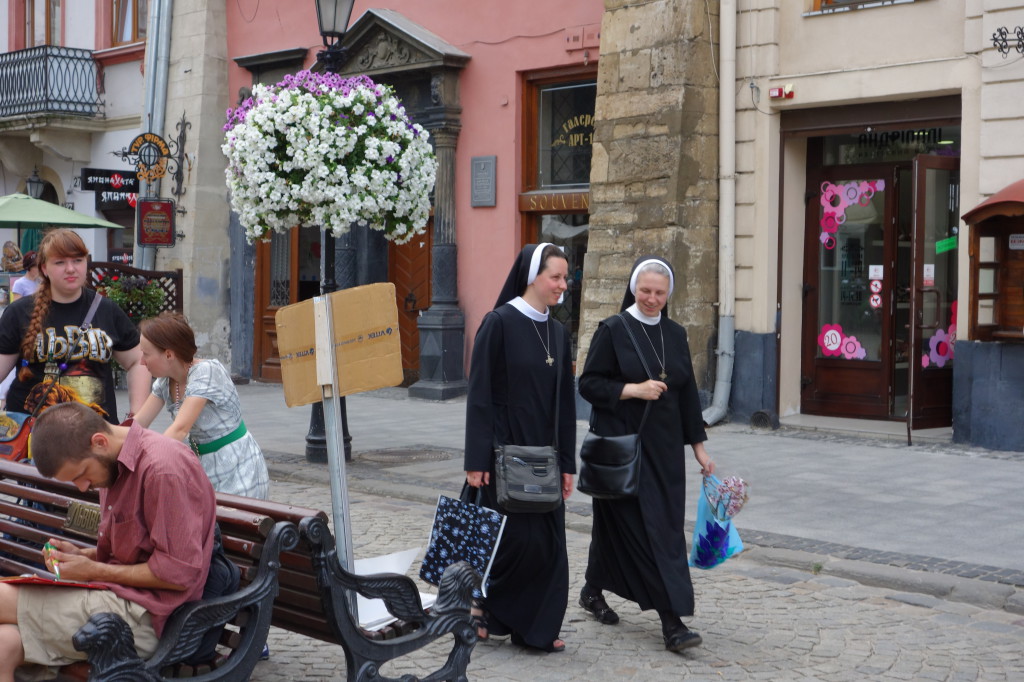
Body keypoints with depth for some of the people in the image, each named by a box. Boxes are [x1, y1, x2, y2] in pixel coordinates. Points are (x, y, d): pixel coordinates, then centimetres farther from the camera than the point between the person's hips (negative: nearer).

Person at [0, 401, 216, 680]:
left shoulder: (163, 468, -18)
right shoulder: (113, 463, 12)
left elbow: (178, 574, -18)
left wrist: (94, 570, -10)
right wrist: (81, 555, 4)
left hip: (142, 617, -8)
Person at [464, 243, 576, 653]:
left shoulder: (557, 332, 10)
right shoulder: (499, 323, -10)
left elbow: (564, 401, 11)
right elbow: (479, 393, -12)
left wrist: (567, 463, 9)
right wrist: (476, 461, -16)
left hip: (543, 453, 6)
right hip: (504, 450, -6)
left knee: (548, 543, 6)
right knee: (512, 539, -3)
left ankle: (535, 628, 16)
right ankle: (481, 605, 20)